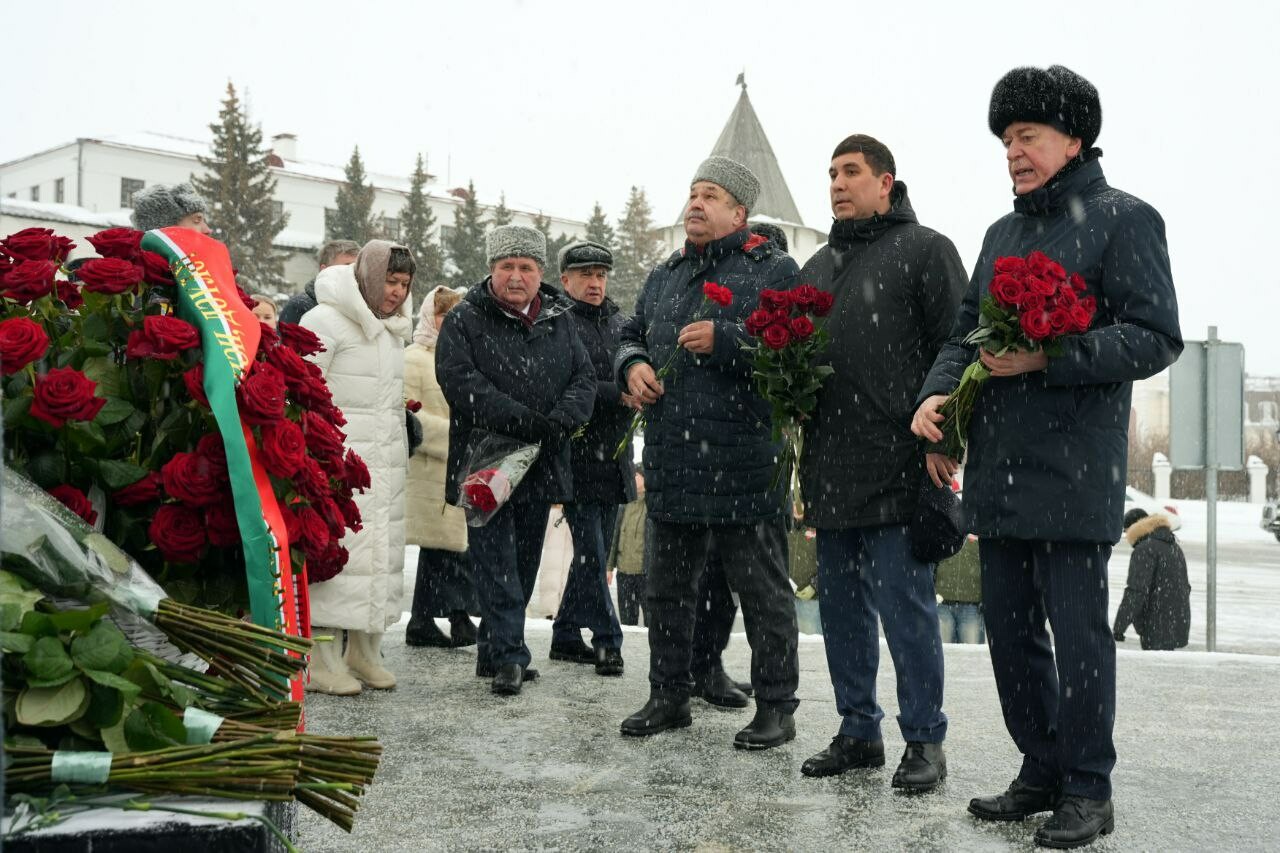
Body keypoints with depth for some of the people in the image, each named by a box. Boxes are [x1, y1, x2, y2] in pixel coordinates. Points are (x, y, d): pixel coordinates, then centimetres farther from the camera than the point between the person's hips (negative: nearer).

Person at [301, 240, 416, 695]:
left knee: (382, 551, 7)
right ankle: (323, 661, -5)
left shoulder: (391, 328, 18)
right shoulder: (326, 320, -7)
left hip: (386, 461, 8)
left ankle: (365, 652, 15)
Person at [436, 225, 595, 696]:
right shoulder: (464, 321, -4)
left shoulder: (559, 321, 11)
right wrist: (524, 421, -24)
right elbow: (462, 382, -16)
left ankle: (493, 650, 23)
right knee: (496, 561, -7)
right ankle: (509, 655, -4)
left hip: (542, 467, 5)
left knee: (524, 563, 12)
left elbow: (584, 378, 6)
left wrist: (559, 421, -14)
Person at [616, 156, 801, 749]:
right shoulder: (663, 276, 19)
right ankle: (668, 696, 27)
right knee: (667, 588, 14)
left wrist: (724, 341, -20)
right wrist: (633, 363, 5)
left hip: (742, 465, -6)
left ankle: (776, 706, 13)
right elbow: (631, 334, 27)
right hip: (670, 462, 7)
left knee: (762, 590, 2)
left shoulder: (772, 270, -2)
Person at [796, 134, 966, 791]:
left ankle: (924, 739, 10)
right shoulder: (817, 266, 21)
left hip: (898, 467, -7)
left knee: (904, 606, -3)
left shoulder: (924, 249, 0)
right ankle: (858, 731, 23)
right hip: (830, 468, 7)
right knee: (841, 606, 12)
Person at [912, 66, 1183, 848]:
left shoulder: (1123, 219, -3)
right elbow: (966, 334, 19)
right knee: (1010, 629, 11)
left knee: (1077, 630, 0)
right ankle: (1042, 770, 26)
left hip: (1074, 474, -7)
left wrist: (1047, 358, -20)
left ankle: (1088, 790, 14)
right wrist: (935, 395, 0)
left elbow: (1156, 338, -11)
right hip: (997, 472, 7)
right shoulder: (1002, 234, 19)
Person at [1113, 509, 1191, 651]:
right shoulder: (1174, 546, 16)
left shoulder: (1144, 550, -13)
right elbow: (1185, 586, 23)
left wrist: (1119, 627, -19)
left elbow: (1135, 592, -20)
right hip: (1179, 626, 9)